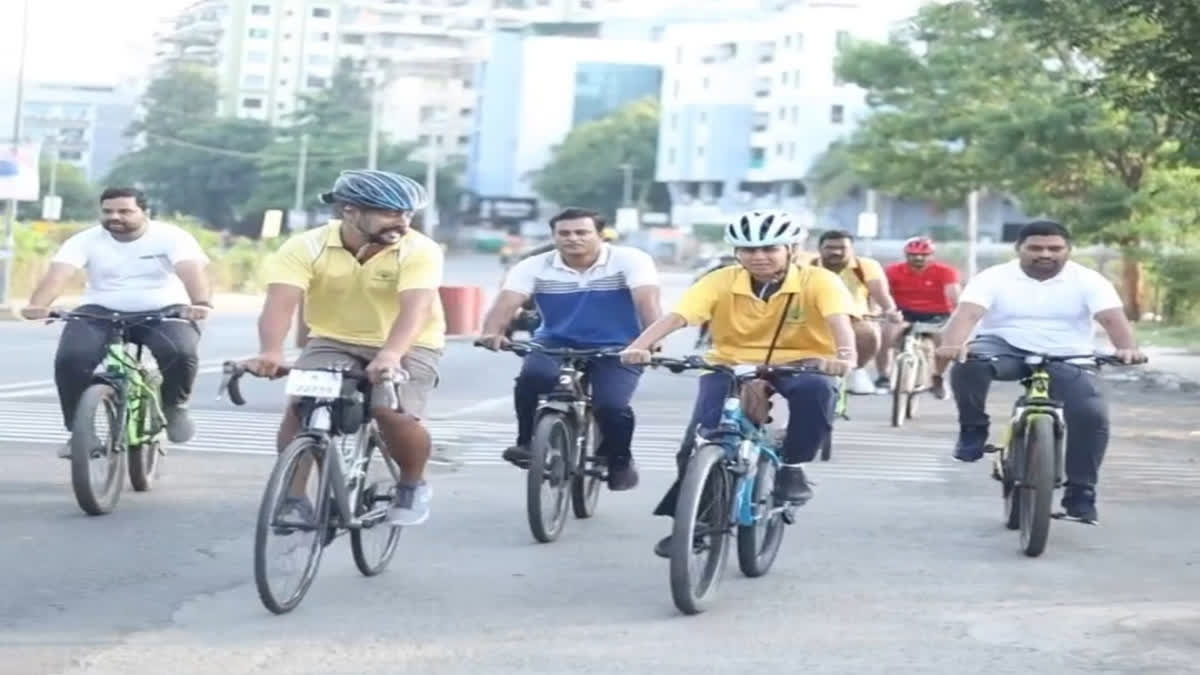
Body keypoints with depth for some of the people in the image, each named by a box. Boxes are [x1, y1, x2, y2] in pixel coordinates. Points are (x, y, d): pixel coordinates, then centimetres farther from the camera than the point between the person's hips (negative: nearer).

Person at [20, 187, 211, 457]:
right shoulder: (85, 240, -5)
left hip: (164, 312, -2)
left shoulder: (172, 237, -9)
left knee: (180, 352, -34)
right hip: (101, 312, 2)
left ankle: (174, 406, -2)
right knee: (70, 359, -26)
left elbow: (193, 271, -26)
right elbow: (58, 273, -20)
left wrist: (201, 303, -49)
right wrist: (38, 305, -41)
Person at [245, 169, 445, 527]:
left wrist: (390, 355, -53)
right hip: (333, 341, 2)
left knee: (395, 415, -25)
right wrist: (270, 352, -49)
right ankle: (291, 496, -1)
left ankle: (412, 485, 5)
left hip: (408, 346, -1)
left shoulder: (420, 250, -21)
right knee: (299, 408, -21)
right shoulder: (305, 247, -17)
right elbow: (281, 302, -29)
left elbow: (415, 308, -34)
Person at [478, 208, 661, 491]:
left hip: (616, 349, -1)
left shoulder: (630, 260, -11)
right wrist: (492, 333, -38)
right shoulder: (534, 267, -5)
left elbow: (647, 301, -25)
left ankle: (619, 460, 8)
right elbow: (506, 303, -17)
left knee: (612, 405, -23)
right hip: (556, 344, 2)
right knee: (531, 378, -29)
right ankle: (527, 443, -7)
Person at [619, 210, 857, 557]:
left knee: (817, 388, -35)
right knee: (699, 439, -18)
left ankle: (792, 466, -13)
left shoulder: (818, 281, -13)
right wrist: (639, 346, -41)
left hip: (797, 364, -1)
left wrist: (845, 355, -52)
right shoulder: (721, 282, -10)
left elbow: (839, 320, -30)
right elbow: (675, 316, -23)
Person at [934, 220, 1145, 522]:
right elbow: (966, 313, -22)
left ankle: (1080, 492, -7)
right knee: (969, 362, -33)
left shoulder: (1088, 281, -3)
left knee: (1092, 415, -23)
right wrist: (952, 344, -44)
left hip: (1067, 361, 1)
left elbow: (1114, 318, -17)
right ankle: (973, 429, -10)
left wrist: (1128, 349, -39)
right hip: (1006, 349, -1)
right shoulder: (994, 278, -7)